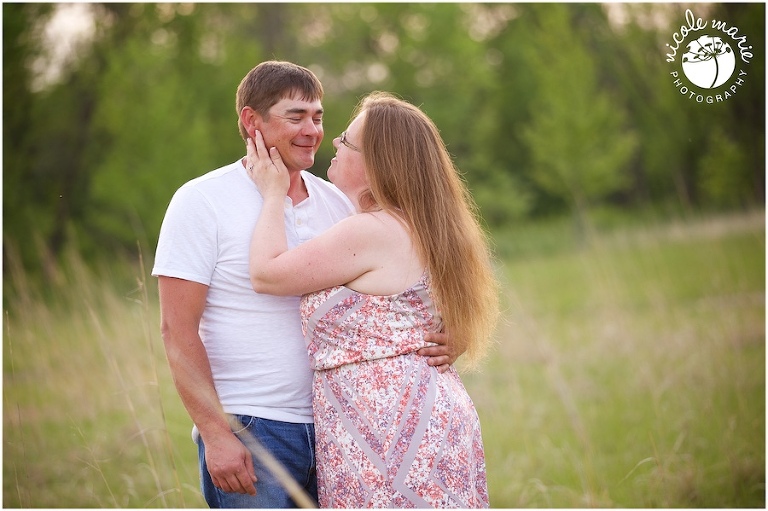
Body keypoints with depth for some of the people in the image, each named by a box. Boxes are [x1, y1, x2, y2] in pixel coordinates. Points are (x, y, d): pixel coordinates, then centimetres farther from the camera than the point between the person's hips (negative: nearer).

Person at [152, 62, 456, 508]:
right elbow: (178, 330, -9)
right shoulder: (201, 202, -4)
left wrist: (434, 344, -6)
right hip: (247, 431, -5)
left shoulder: (338, 203, 10)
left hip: (335, 427, 5)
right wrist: (215, 434, -16)